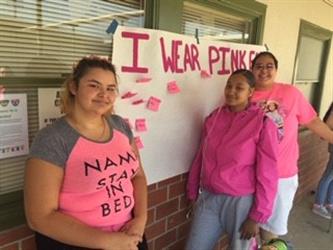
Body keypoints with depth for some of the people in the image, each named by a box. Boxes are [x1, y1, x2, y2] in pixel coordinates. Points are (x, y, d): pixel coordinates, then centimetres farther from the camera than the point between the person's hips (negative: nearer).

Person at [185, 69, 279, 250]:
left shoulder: (263, 122, -13)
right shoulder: (214, 117, 0)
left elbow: (267, 174, -12)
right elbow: (200, 159, 6)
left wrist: (257, 216, -10)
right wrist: (193, 194, 11)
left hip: (241, 202, -3)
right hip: (208, 199, 4)